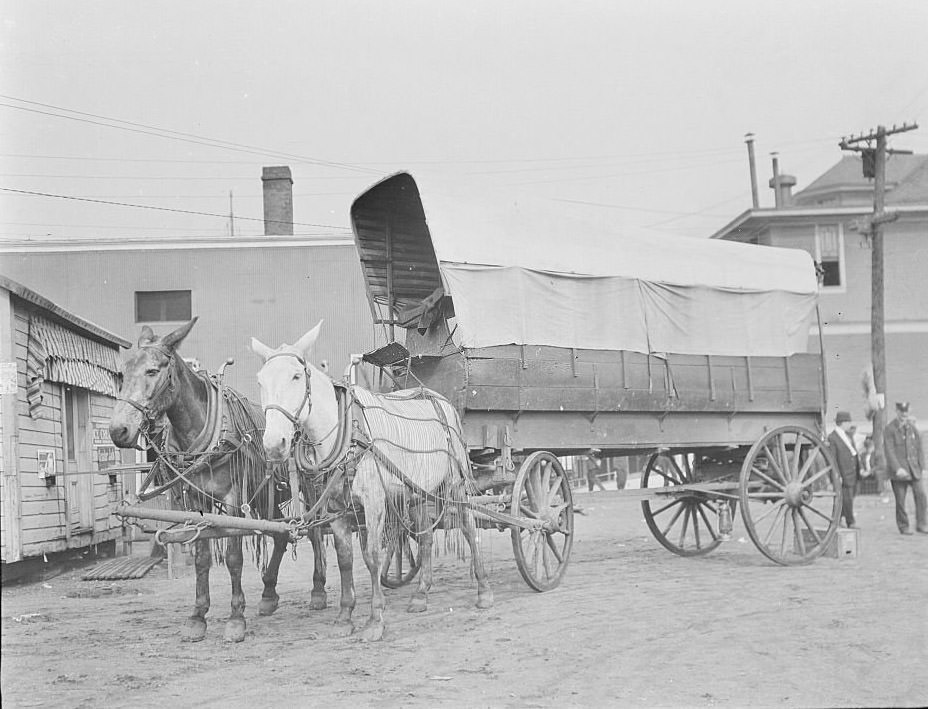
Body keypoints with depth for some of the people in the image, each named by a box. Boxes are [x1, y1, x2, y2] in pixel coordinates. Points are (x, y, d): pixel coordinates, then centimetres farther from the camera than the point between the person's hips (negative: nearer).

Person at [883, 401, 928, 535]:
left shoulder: (912, 427, 10)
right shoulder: (889, 429, -5)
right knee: (900, 500, 0)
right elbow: (889, 451, -12)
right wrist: (897, 469, -22)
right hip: (899, 471, -4)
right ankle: (903, 526, 13)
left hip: (914, 469, 4)